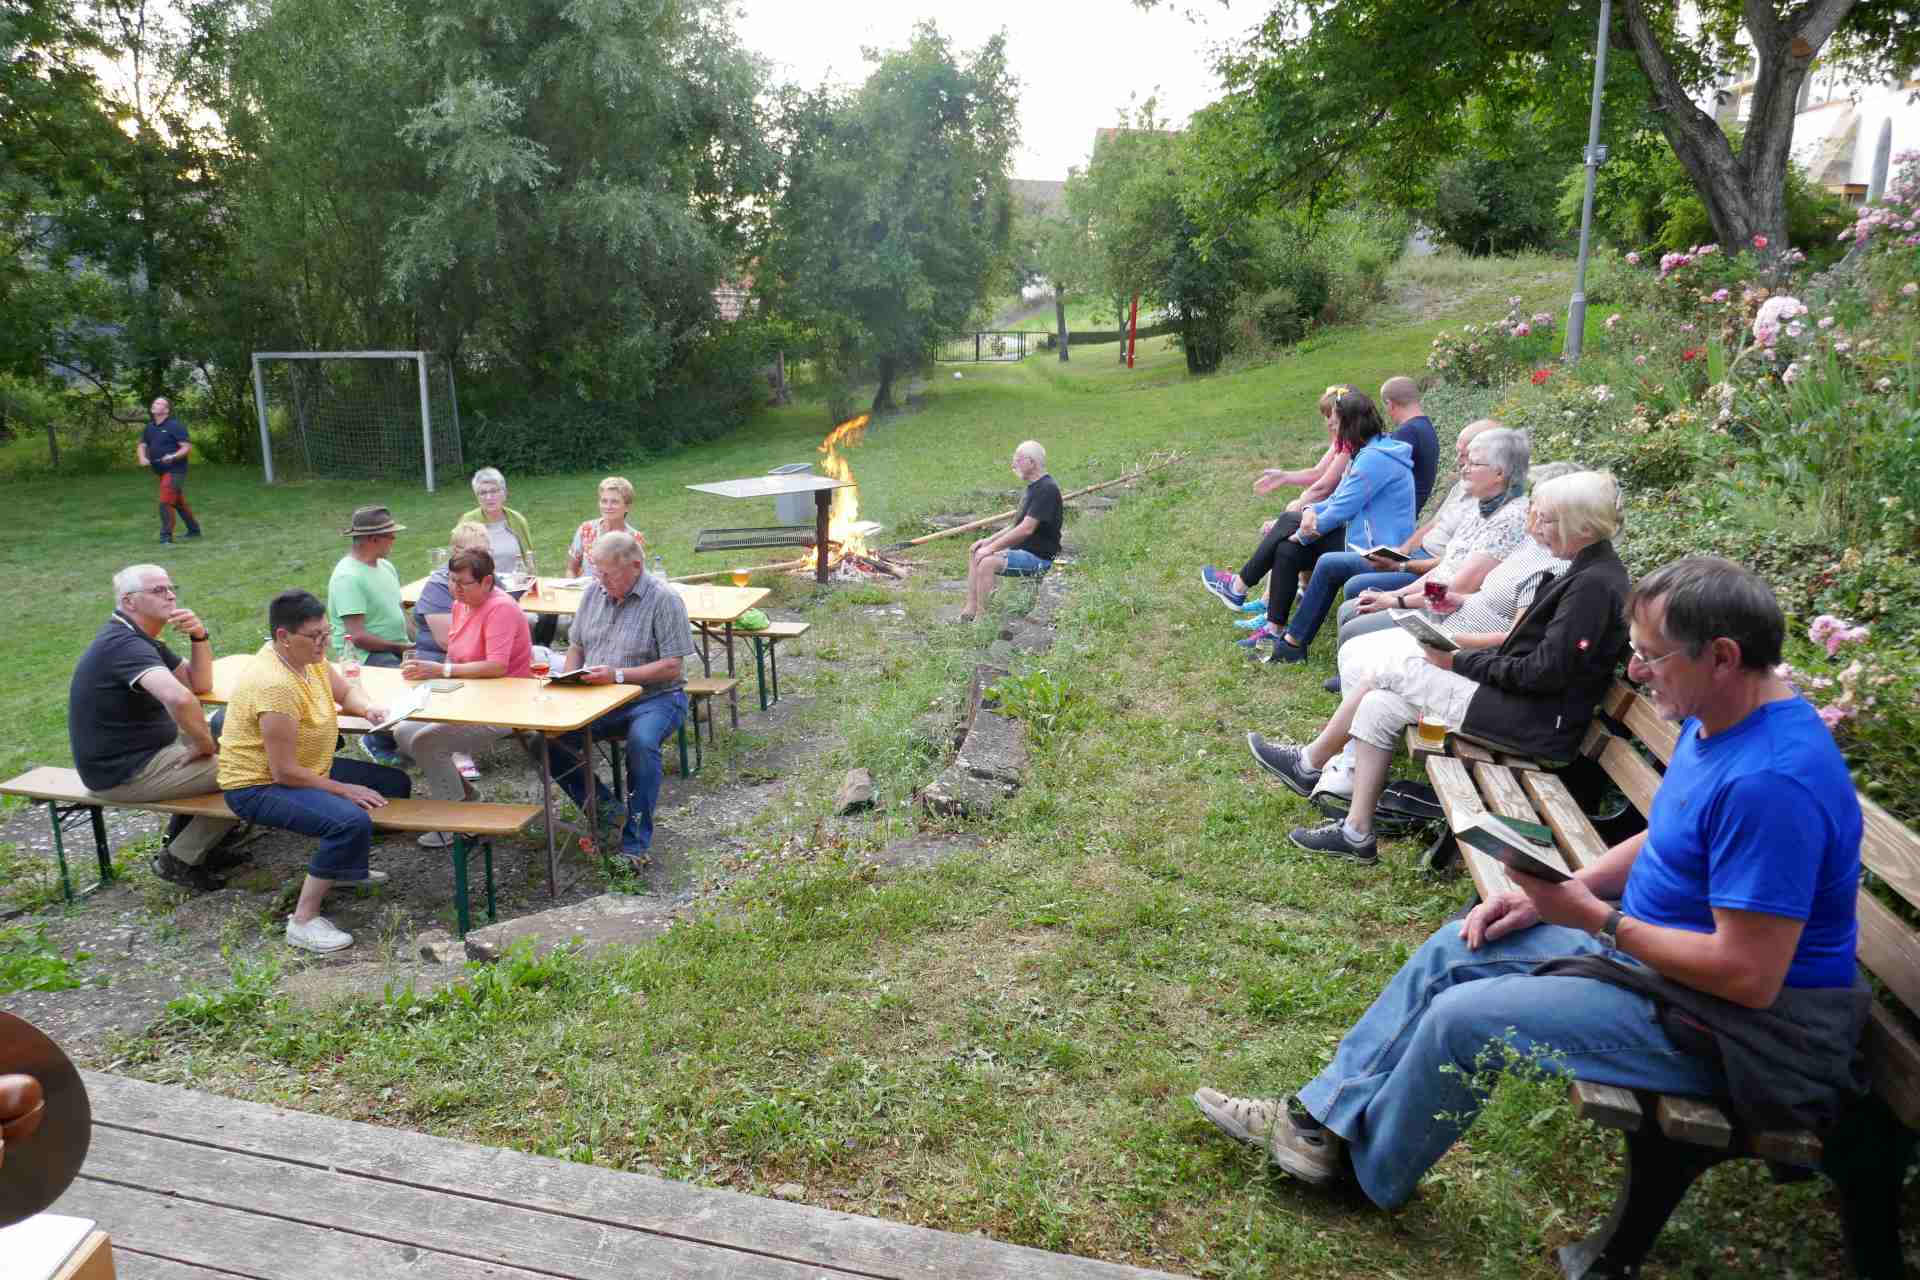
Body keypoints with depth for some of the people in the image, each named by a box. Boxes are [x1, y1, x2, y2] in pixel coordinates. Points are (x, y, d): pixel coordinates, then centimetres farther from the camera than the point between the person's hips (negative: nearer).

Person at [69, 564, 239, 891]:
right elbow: (179, 698, -42)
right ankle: (180, 860, 2)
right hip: (124, 772, -11)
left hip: (139, 752, 11)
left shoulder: (139, 638, 10)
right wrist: (206, 746, -25)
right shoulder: (125, 644, -23)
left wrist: (199, 635, -6)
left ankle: (186, 841, 22)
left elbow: (201, 684, 11)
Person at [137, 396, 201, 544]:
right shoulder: (149, 428, 11)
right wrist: (142, 457, -7)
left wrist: (173, 457, -29)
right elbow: (142, 445, 14)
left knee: (165, 502, -13)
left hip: (174, 471, -8)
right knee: (178, 502, 17)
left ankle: (166, 535, -5)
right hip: (161, 471, 8)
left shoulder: (175, 426, -12)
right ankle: (194, 530, 29)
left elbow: (187, 447, -15)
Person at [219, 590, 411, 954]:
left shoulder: (309, 655, -3)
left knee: (395, 784, 13)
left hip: (307, 768, 10)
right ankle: (303, 921, -20)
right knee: (352, 821, -33)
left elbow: (346, 691, 17)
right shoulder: (275, 685, -30)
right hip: (258, 786, -10)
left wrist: (368, 708, -6)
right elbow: (284, 772, -27)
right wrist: (343, 790, -18)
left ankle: (347, 866, 29)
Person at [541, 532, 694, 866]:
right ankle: (603, 810, -2)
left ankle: (635, 843, -24)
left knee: (641, 742, -36)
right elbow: (576, 646, 21)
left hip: (654, 698, -5)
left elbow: (671, 666, -14)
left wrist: (618, 675, -24)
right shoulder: (593, 593, 11)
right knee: (550, 736, -19)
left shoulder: (664, 600, -9)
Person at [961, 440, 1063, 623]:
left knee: (988, 562, -27)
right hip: (1023, 550, 11)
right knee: (974, 554, 9)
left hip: (1039, 557, -11)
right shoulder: (1033, 488, 15)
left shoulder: (1046, 489, -18)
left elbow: (1026, 529, -25)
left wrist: (992, 547, -20)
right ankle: (970, 611, 3)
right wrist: (989, 540, 8)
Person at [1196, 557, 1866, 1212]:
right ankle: (1325, 1112, 15)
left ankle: (1362, 1164, 11)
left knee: (1464, 1016, -16)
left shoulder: (1769, 781, -31)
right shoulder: (1713, 720, 1)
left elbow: (1751, 977, -30)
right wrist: (1555, 894, 1)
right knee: (1455, 949, 8)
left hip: (1732, 1019, -10)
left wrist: (1592, 917, -23)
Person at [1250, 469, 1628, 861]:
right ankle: (1356, 832, 5)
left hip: (1536, 722, -9)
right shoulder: (1589, 570, 12)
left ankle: (1309, 763, 12)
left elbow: (1544, 673, -22)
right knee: (1380, 705, 1)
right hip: (1522, 700, 9)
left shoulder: (1594, 584, -18)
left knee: (1389, 675, -7)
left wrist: (1460, 662, -12)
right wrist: (1464, 657, 3)